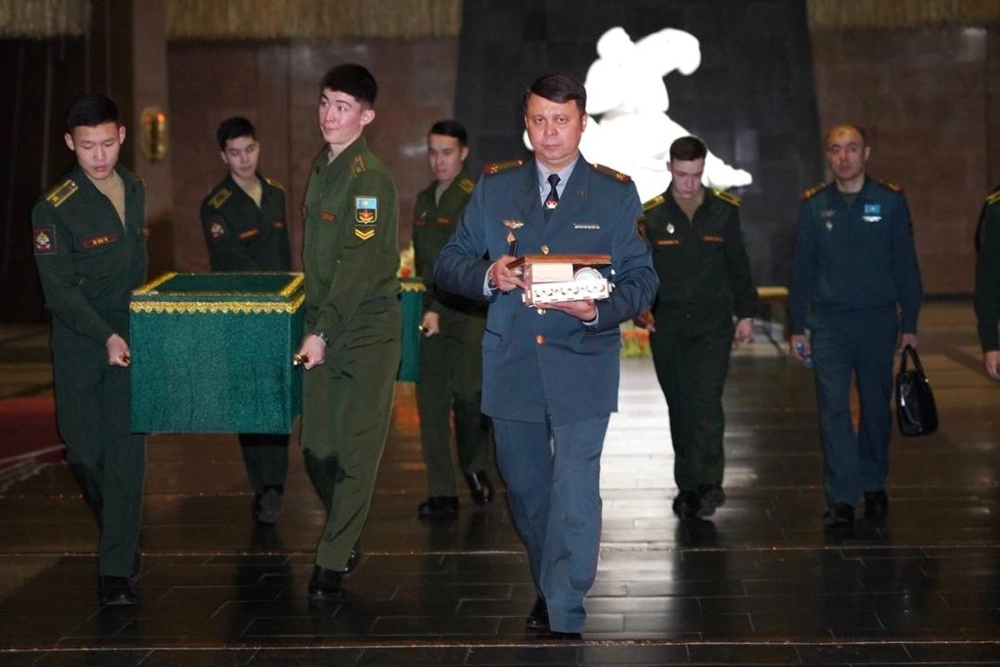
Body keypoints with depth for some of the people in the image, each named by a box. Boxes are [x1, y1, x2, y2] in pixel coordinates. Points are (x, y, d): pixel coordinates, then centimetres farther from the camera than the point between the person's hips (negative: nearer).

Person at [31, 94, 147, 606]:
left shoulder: (135, 191, 9)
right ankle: (120, 534, 31)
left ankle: (117, 570, -6)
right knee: (85, 449, 3)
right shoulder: (54, 209, -9)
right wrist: (105, 337, -22)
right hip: (79, 343, -3)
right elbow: (59, 290, -13)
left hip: (130, 335, 3)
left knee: (126, 446, -7)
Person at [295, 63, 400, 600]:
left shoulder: (370, 178, -13)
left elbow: (358, 265, -19)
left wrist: (323, 332, -22)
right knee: (318, 447, 9)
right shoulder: (320, 169, 12)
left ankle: (332, 561, 5)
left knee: (356, 451, -2)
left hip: (367, 330, -7)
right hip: (324, 331, 7)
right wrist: (313, 325, 14)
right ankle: (345, 540, 26)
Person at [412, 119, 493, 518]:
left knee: (468, 396, -4)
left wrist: (437, 309, -21)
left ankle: (475, 468, 25)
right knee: (431, 402, 2)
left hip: (468, 315, -6)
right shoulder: (424, 200, 15)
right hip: (430, 316, 6)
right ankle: (441, 493, 8)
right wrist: (423, 307, 12)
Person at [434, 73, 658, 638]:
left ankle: (566, 621, -2)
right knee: (525, 488, 15)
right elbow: (448, 263, 7)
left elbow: (643, 279, -2)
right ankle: (549, 587, 37)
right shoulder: (495, 187, 7)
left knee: (575, 495, -9)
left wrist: (600, 311, -22)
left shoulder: (616, 193, 2)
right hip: (512, 366, 3)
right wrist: (487, 275, -15)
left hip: (582, 365, -3)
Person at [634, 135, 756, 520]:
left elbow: (739, 266, 12)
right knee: (680, 408, 7)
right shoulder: (651, 215, 2)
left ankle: (707, 483, -16)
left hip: (713, 324, -1)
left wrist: (745, 314, 11)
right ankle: (688, 485, 16)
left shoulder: (725, 210, 5)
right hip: (667, 325, 1)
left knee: (707, 403, -13)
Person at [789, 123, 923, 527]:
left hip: (879, 320, 0)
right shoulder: (814, 205, 4)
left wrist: (909, 324, 2)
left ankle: (874, 486, 26)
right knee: (833, 408, -8)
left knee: (876, 407, 9)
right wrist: (797, 326, 5)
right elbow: (802, 269, 8)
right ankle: (841, 498, -6)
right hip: (828, 322, 0)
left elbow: (906, 266, 4)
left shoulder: (890, 201, 2)